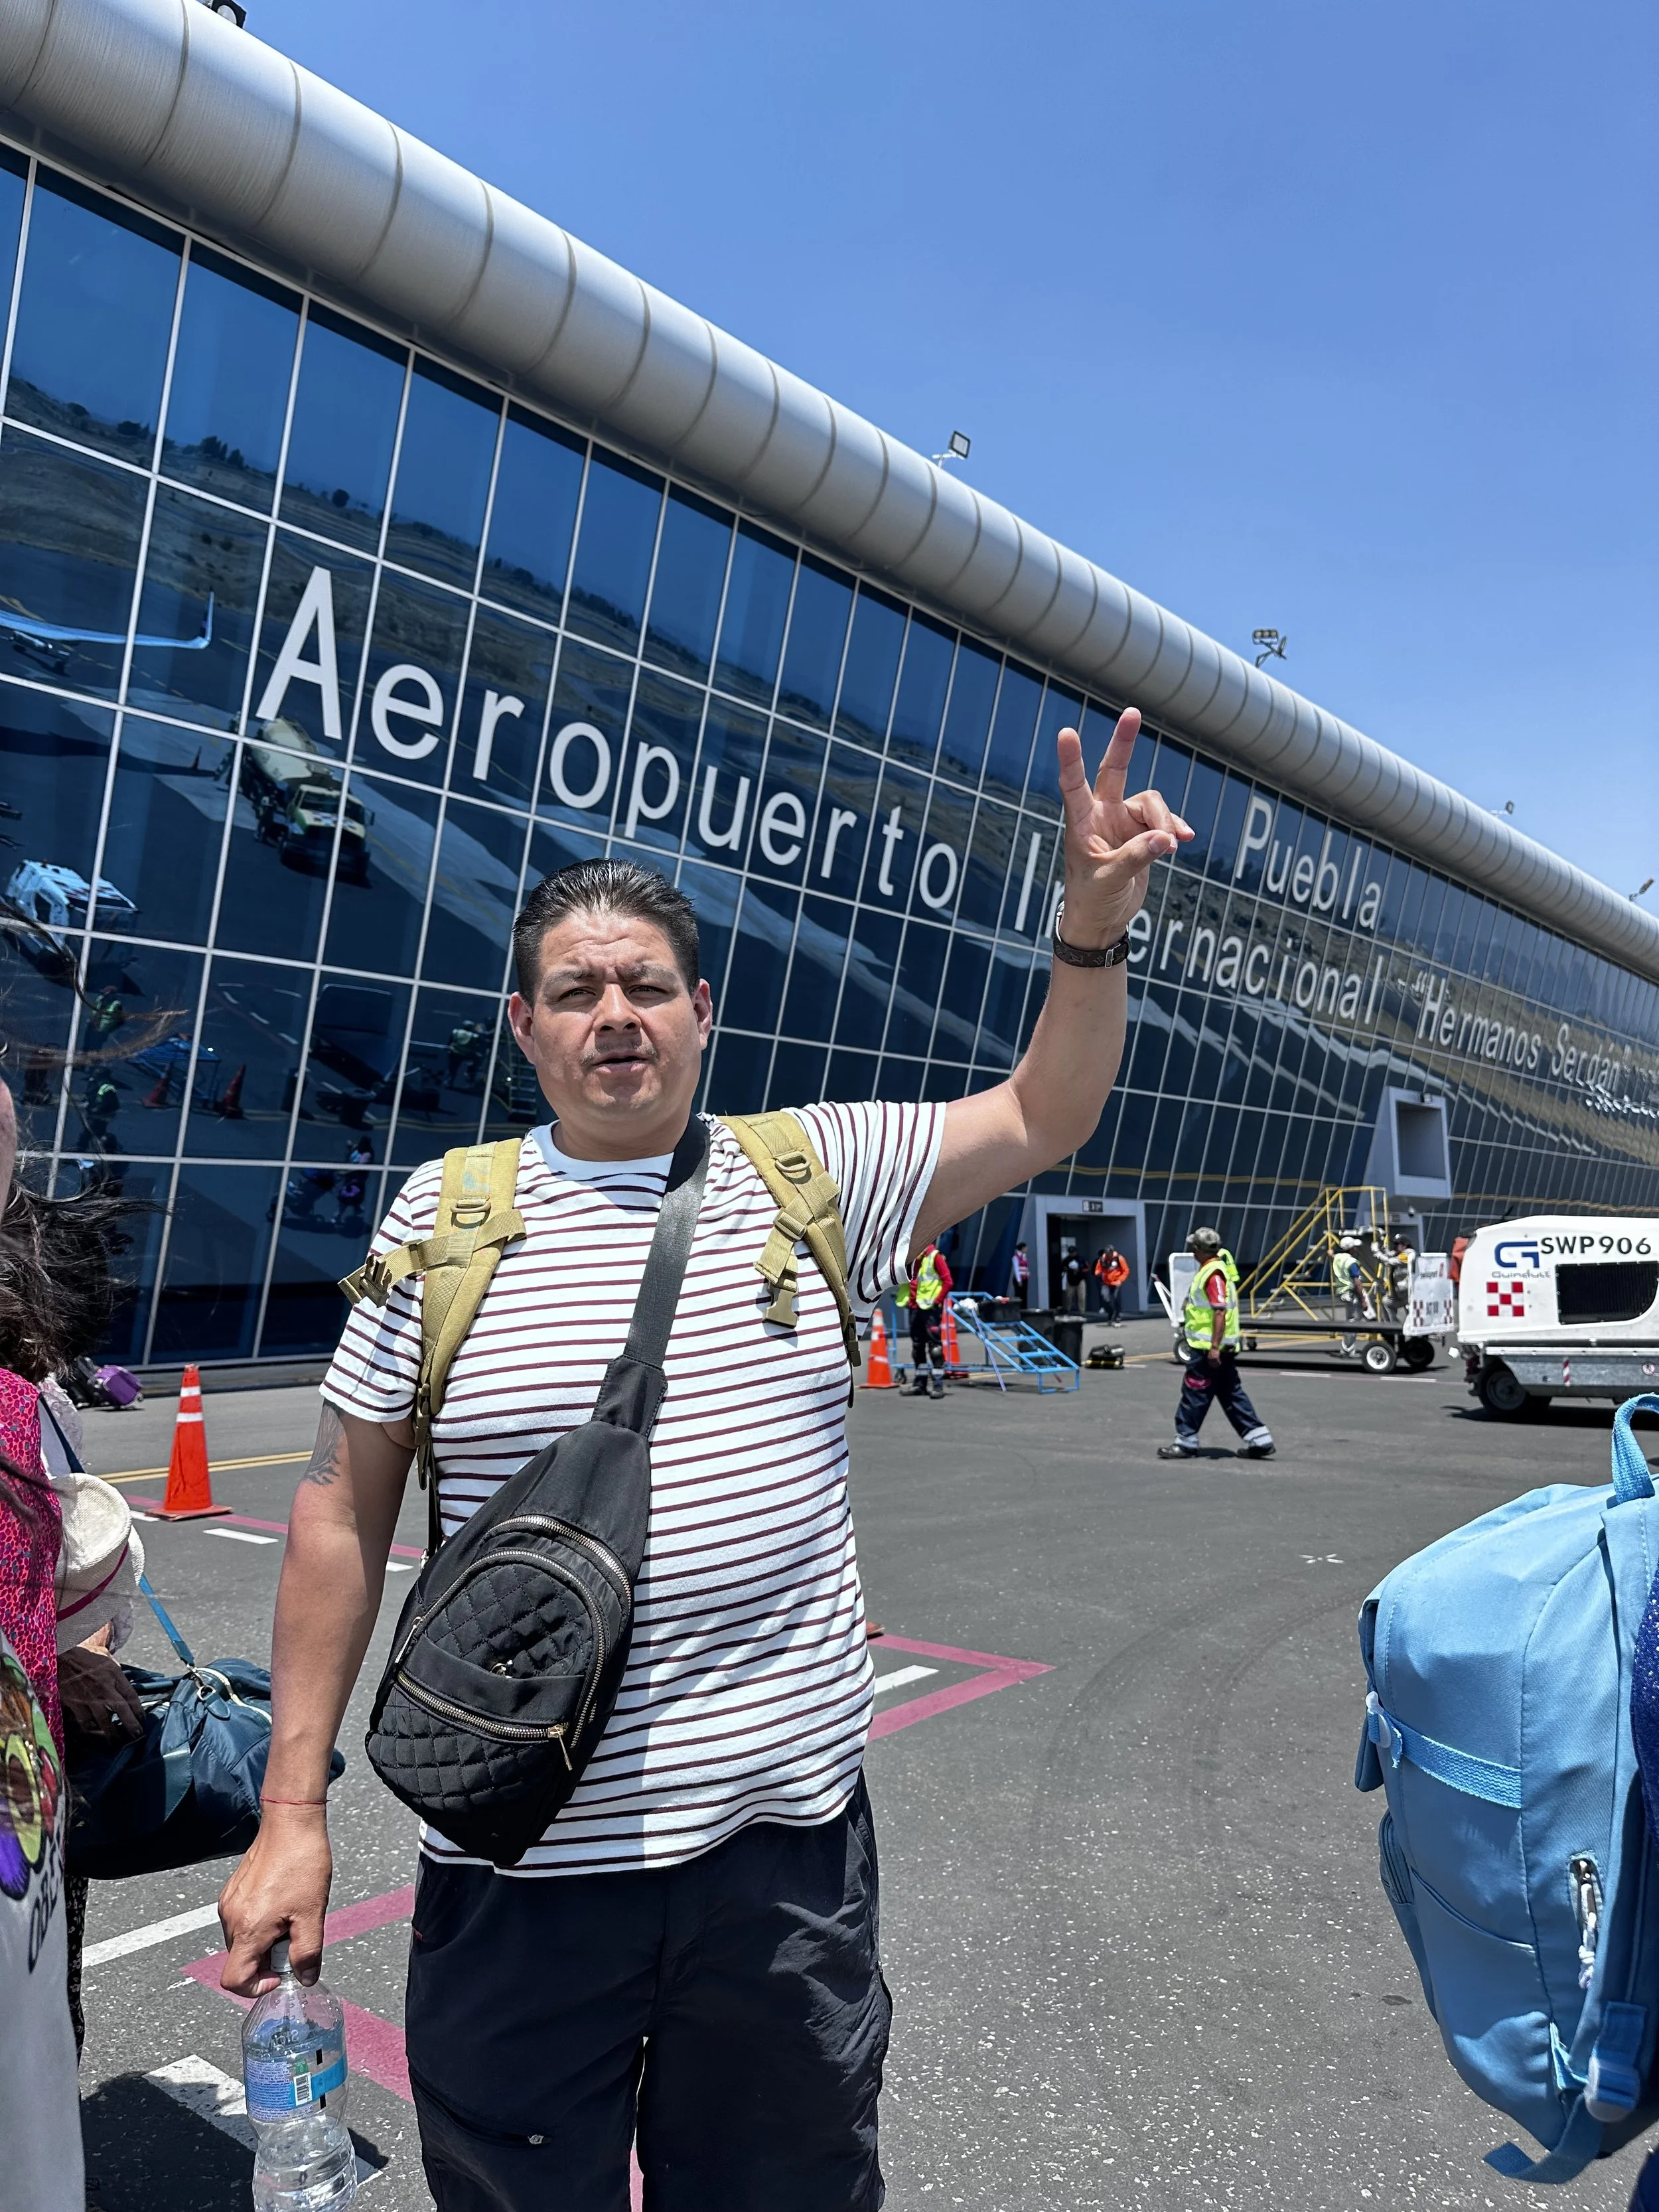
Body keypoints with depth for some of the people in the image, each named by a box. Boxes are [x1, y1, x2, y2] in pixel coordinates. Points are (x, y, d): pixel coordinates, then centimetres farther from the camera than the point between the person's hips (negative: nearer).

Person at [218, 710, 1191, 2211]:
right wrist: (292, 1815, 0)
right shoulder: (448, 1213, -3)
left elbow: (1043, 1118, 6)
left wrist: (1093, 925, -9)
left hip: (786, 1836, 2)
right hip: (520, 1864, -1)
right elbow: (346, 1509, 0)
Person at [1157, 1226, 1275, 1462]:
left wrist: (1214, 1348, -26)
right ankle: (1259, 1440, 12)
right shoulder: (1211, 1270, 14)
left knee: (1194, 1394, -1)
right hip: (1211, 1346, 10)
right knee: (1232, 1395, 12)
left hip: (1208, 1348, -10)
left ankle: (1185, 1443, 8)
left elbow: (1220, 1311, -24)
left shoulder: (1213, 1274, -18)